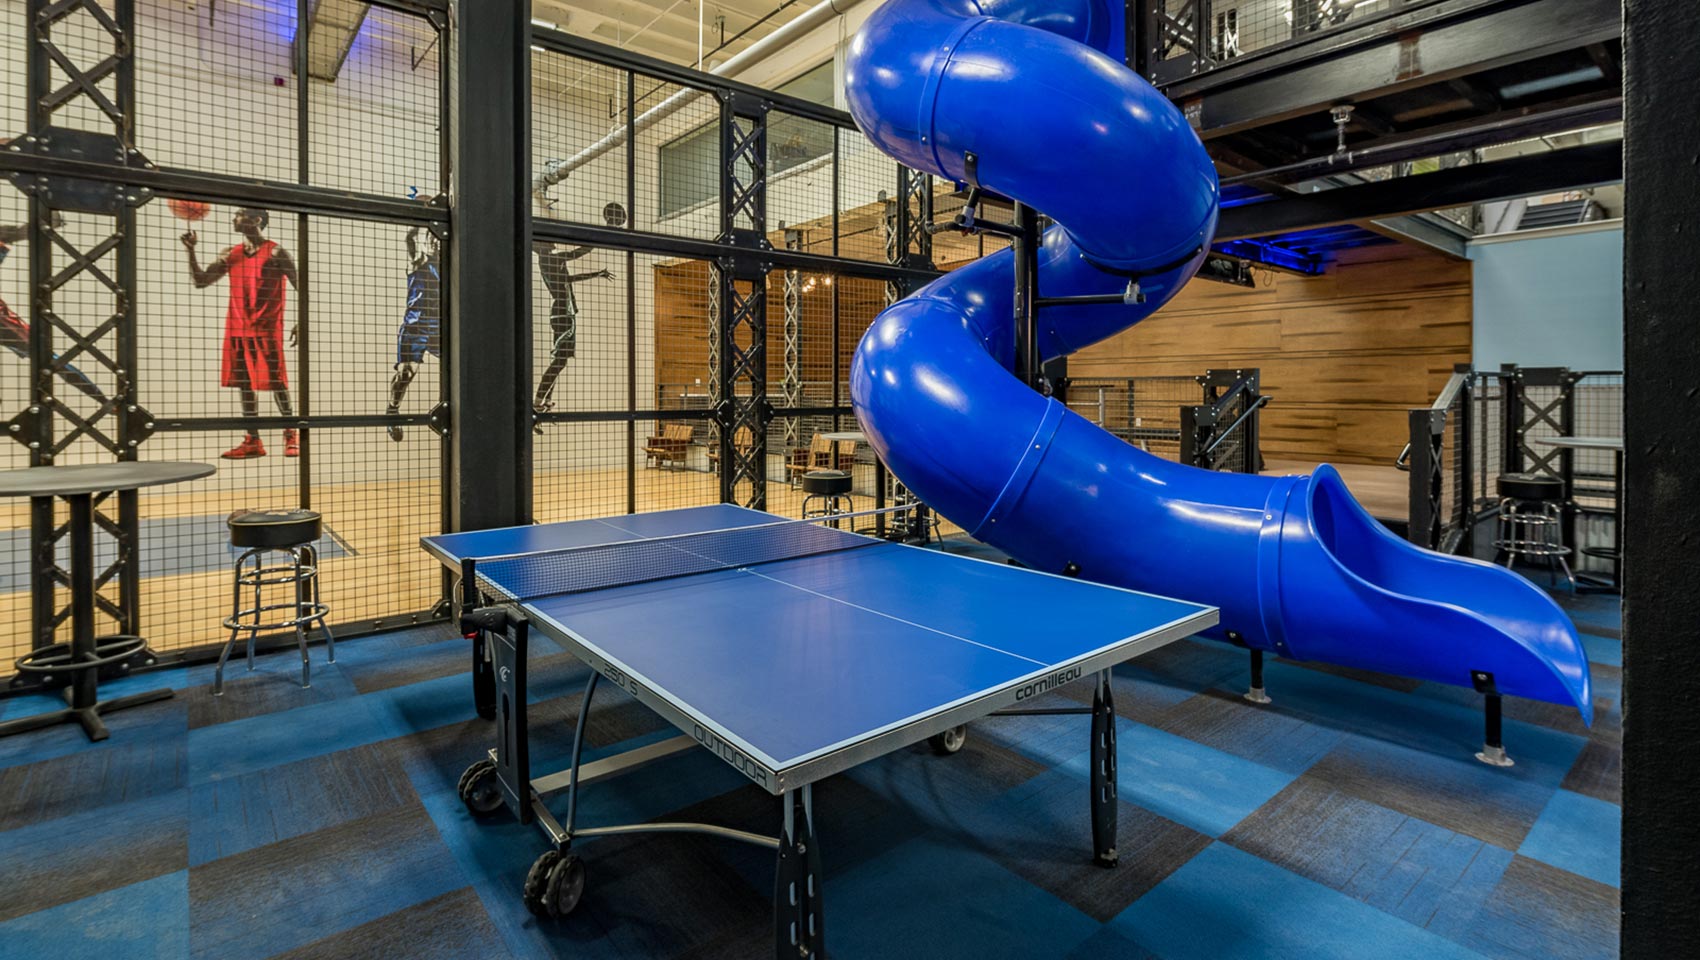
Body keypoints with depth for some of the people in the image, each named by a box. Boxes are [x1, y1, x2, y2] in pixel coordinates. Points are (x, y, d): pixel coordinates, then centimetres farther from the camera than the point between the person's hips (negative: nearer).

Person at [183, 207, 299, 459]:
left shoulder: (275, 253, -4)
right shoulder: (231, 255, 13)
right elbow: (200, 281, 15)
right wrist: (191, 250, 3)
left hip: (266, 330, -6)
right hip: (237, 330, 6)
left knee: (275, 383, -4)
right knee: (245, 384, 5)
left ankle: (291, 436, 7)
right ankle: (252, 441, 9)